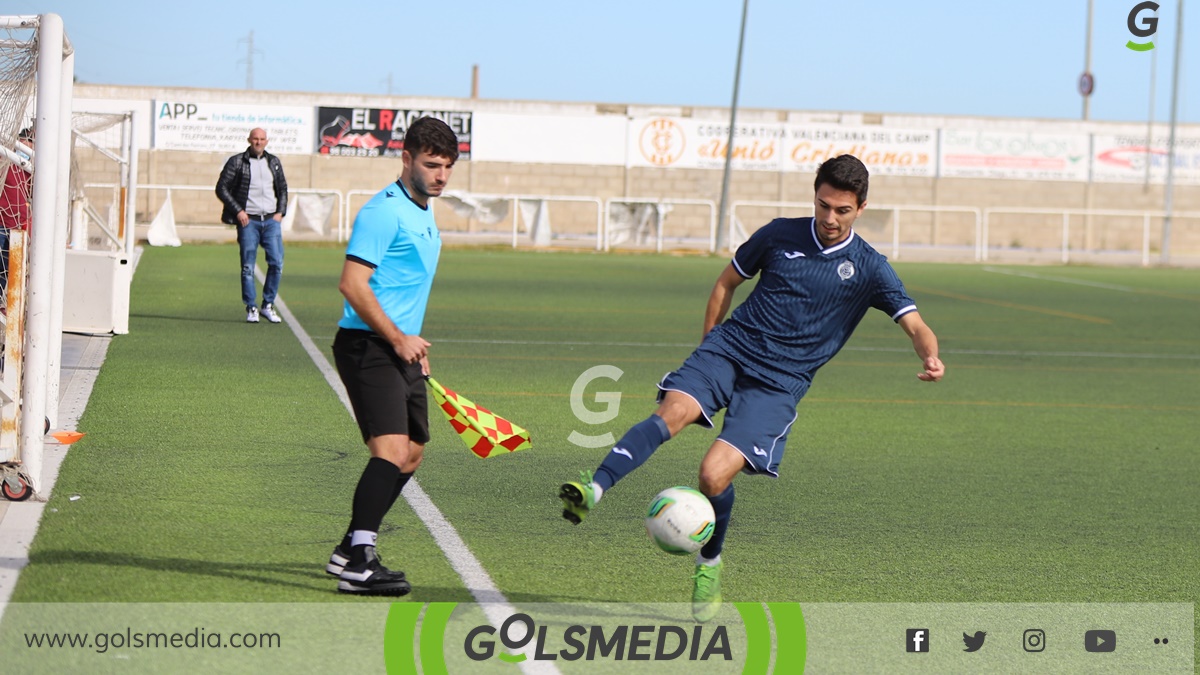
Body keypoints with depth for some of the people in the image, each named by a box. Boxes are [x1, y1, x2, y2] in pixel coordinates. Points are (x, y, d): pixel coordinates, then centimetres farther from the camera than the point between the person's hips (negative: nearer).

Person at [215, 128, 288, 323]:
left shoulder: (274, 162, 13)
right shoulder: (236, 162, 1)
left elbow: (283, 188, 22)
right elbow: (221, 188, 0)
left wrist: (280, 212, 8)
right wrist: (238, 211, -8)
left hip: (271, 220, 3)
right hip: (248, 220, -3)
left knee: (276, 263, -6)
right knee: (248, 266, -3)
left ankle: (268, 305, 7)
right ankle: (251, 308, 5)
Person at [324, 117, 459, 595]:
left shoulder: (423, 214, 18)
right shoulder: (385, 211, -14)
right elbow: (353, 285, -21)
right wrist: (399, 339, -21)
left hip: (399, 349, 10)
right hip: (367, 346, -10)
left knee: (412, 453, 13)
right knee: (392, 451, -21)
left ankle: (350, 551, 21)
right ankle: (358, 563, -27)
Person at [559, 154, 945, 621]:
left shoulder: (869, 269, 1)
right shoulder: (779, 235, 7)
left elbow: (915, 325, -6)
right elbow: (726, 283, 20)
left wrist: (930, 357, -28)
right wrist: (708, 346, 16)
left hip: (779, 383, -2)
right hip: (730, 349, 2)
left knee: (714, 475, -17)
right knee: (674, 411, -29)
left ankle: (710, 562, 11)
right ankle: (594, 489, -44)